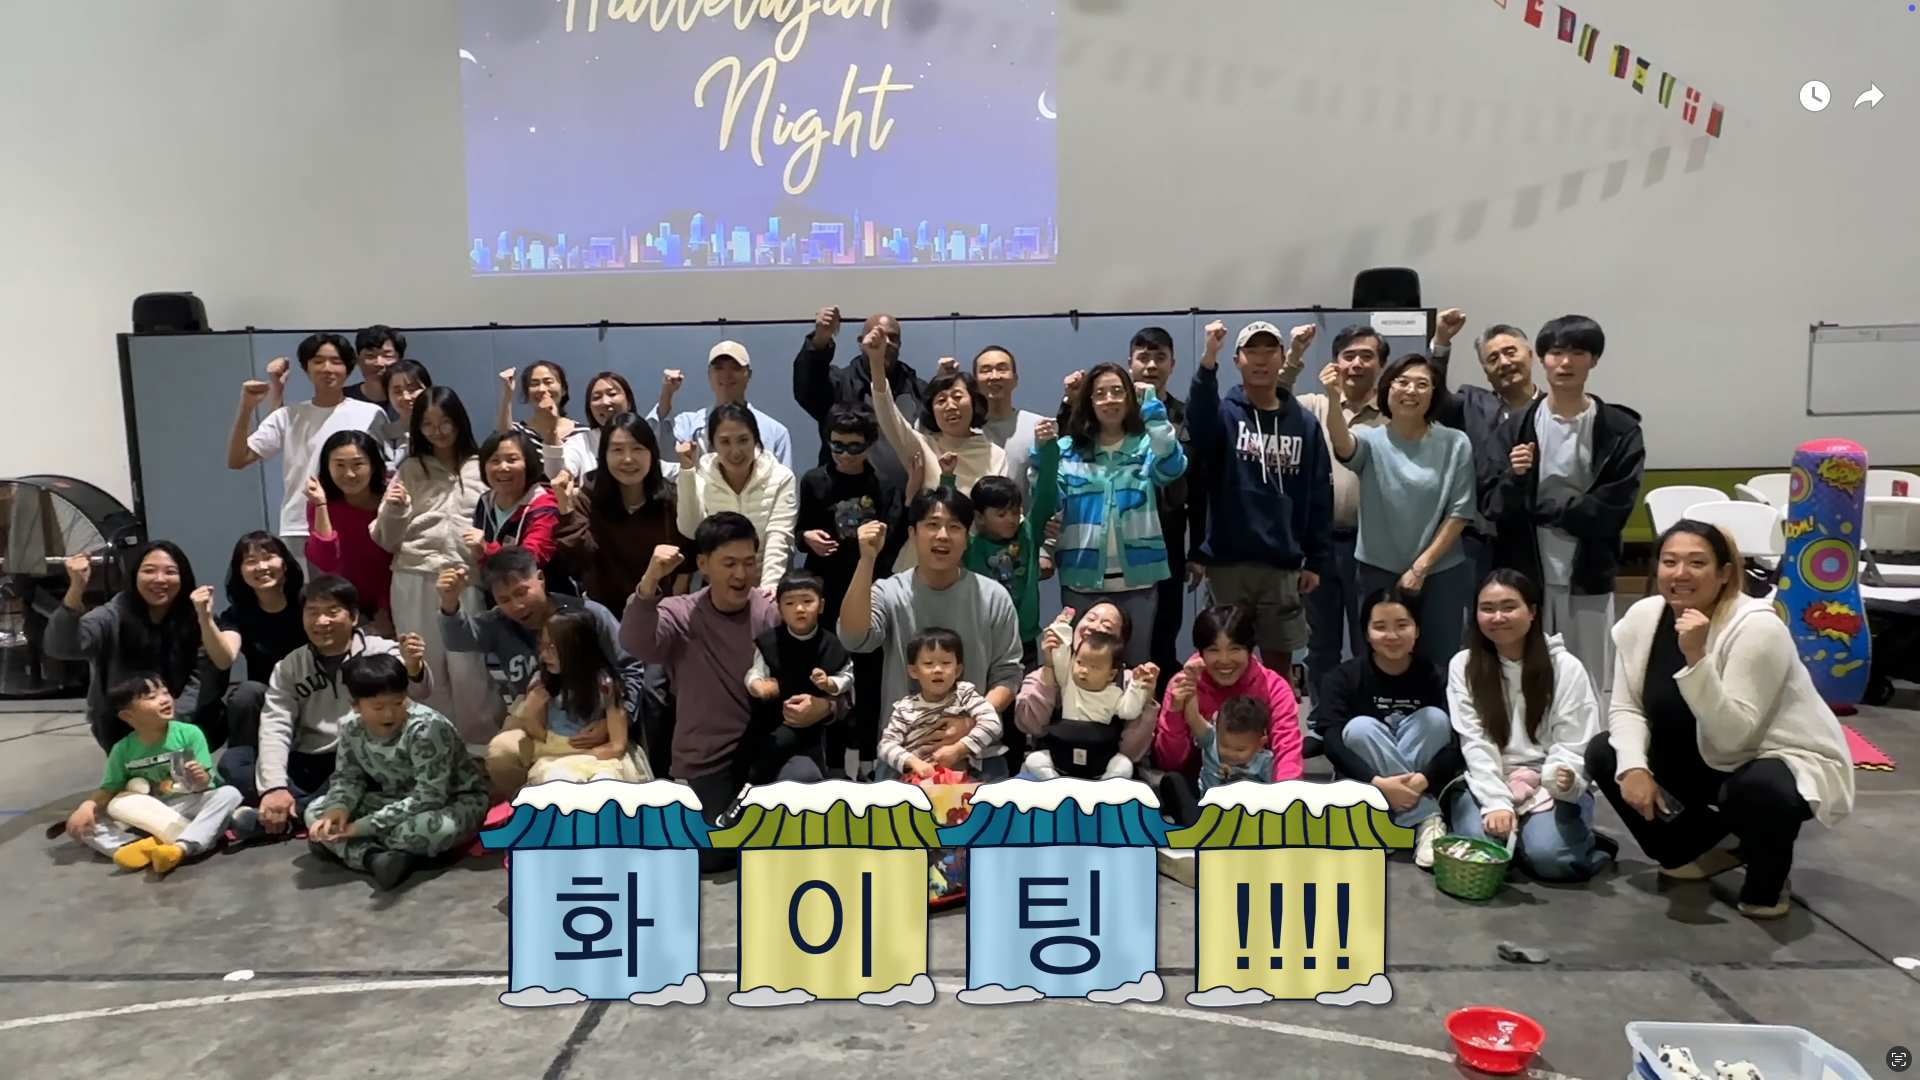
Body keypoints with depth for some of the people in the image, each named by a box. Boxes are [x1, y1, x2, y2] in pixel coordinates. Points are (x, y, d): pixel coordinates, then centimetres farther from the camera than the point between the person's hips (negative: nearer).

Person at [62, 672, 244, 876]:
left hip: (189, 807, -2)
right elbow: (109, 789, 5)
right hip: (147, 817, 2)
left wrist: (200, 779, -34)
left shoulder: (189, 733, -10)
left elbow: (203, 782, -11)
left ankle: (181, 847, -45)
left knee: (229, 794, -30)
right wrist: (87, 806, -14)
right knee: (79, 825, -11)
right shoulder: (123, 750, -3)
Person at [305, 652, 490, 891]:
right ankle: (374, 858, -30)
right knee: (316, 812, -7)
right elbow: (348, 777, 3)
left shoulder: (428, 728, -28)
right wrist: (339, 808, -21)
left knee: (440, 828, -41)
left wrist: (366, 826, -31)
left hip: (455, 802, -6)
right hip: (396, 801, 6)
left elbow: (429, 797, -30)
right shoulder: (351, 728, -10)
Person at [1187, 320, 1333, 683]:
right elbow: (1198, 418, -26)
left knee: (1279, 663, 10)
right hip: (1228, 563, -2)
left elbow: (1320, 496, 6)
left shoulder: (1304, 423, 6)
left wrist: (1317, 561, 1)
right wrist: (1208, 360, -41)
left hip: (1283, 566, 2)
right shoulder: (1224, 414, 0)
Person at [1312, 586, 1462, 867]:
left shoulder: (1432, 678, -7)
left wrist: (1424, 779, -34)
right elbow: (1330, 740, -23)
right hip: (1362, 788, -1)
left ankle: (1390, 829, -28)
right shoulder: (1343, 678, -11)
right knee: (1360, 727, -27)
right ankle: (1428, 820, -28)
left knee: (1435, 718, -21)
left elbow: (1458, 743, -16)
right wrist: (1378, 783, -37)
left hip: (1420, 789, 1)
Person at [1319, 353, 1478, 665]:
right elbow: (1342, 446, -27)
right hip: (1379, 572, 0)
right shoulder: (1372, 441, -3)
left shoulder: (1455, 444, -2)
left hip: (1441, 574, 0)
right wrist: (1335, 400, -47)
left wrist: (1421, 567, -8)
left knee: (1440, 664, 7)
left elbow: (1459, 513, -2)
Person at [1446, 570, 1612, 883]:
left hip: (1549, 789, 0)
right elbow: (1474, 744, -6)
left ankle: (1588, 843, 7)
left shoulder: (1565, 667, -2)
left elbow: (1572, 746, -5)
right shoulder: (1463, 666, 0)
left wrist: (1564, 779, -29)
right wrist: (1496, 803, -19)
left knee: (1548, 856, -27)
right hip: (1488, 784, 1)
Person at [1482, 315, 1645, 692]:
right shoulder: (1517, 427, 1)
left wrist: (1539, 505, -8)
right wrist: (1515, 479, -21)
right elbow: (1493, 507, -2)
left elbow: (1611, 511, -8)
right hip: (1525, 576, 1)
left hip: (1588, 580, -1)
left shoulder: (1619, 430, -1)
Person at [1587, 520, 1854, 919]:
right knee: (1604, 753, -8)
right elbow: (1626, 707, -6)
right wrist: (1633, 766, -24)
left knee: (1757, 788, -39)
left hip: (1788, 762, -6)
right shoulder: (1642, 618, -10)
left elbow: (1733, 736, -33)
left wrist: (1696, 657, -43)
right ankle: (1696, 848, 12)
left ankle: (1768, 879, -2)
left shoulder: (1758, 628, -27)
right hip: (1706, 762, 6)